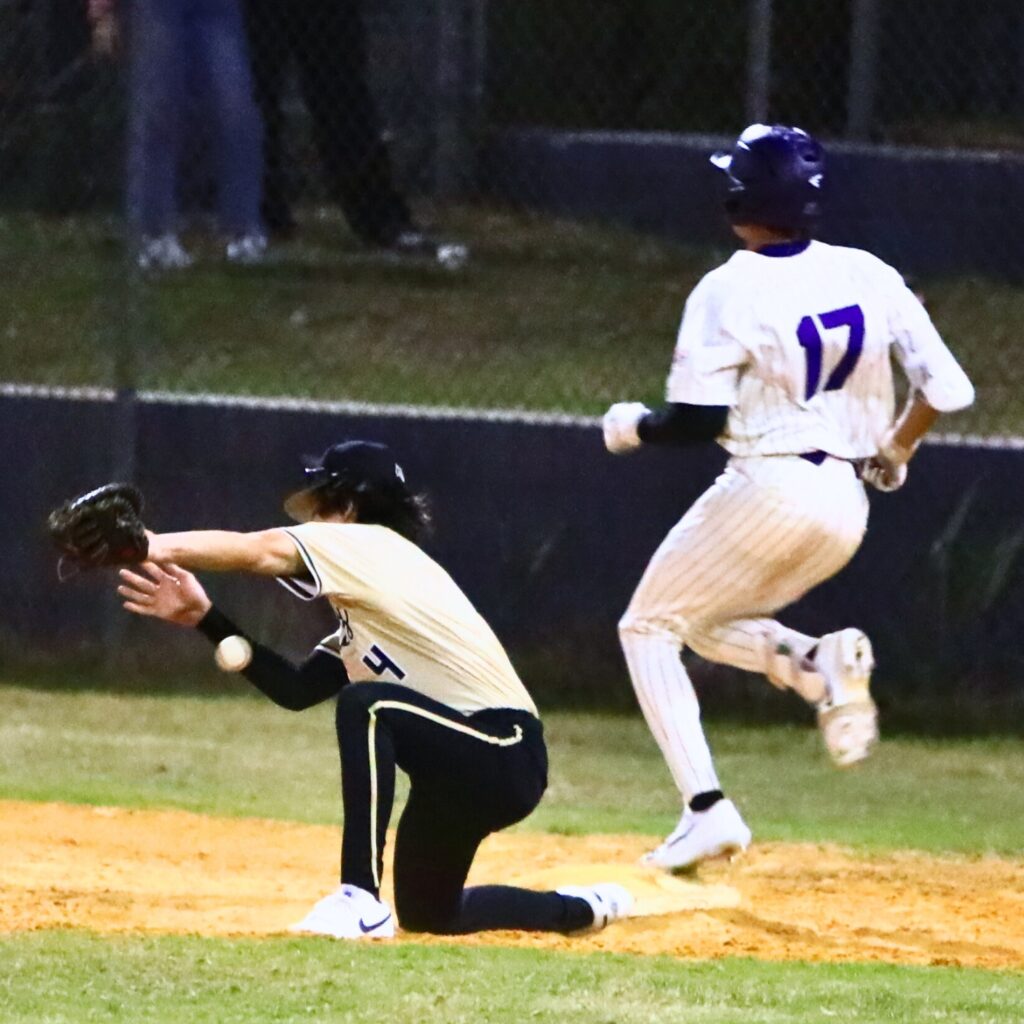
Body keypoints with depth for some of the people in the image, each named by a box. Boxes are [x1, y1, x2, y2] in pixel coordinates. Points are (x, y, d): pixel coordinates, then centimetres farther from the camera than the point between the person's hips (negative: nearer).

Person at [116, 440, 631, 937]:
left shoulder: (371, 547, -11)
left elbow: (256, 551, -24)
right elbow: (295, 690, 11)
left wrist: (158, 547, -27)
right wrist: (204, 618, 4)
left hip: (505, 762, -11)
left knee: (365, 706, -29)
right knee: (427, 914, 23)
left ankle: (360, 899, -30)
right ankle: (584, 908, 41)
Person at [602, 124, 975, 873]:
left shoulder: (730, 291, -10)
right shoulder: (870, 277, 4)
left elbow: (697, 420, -14)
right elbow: (947, 388, 4)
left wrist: (634, 427, 7)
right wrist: (894, 452, 22)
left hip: (769, 488, -6)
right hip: (847, 503, 6)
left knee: (650, 627, 13)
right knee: (710, 626, 26)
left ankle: (707, 808, -5)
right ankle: (825, 663, -8)